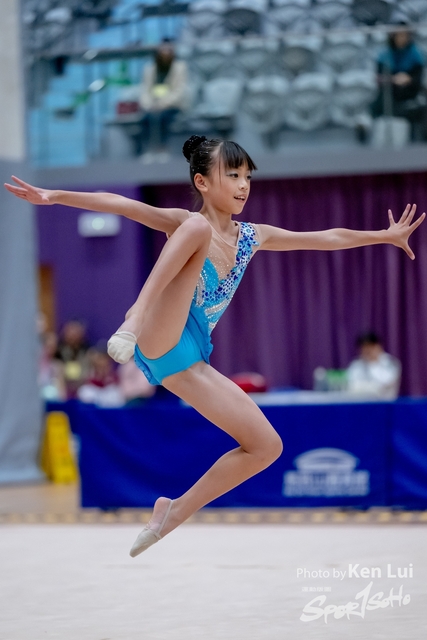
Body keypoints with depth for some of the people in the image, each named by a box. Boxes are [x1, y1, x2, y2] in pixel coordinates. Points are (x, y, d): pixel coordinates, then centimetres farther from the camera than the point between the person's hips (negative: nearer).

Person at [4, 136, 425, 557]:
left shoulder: (251, 237, 18)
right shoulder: (187, 223, 2)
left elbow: (328, 238, 24)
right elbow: (122, 205, -13)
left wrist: (386, 236, 27)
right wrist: (54, 196, -24)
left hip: (186, 362, 7)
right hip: (157, 341, -6)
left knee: (268, 446, 2)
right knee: (199, 227, -24)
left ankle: (175, 513, 14)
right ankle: (132, 323, -38)